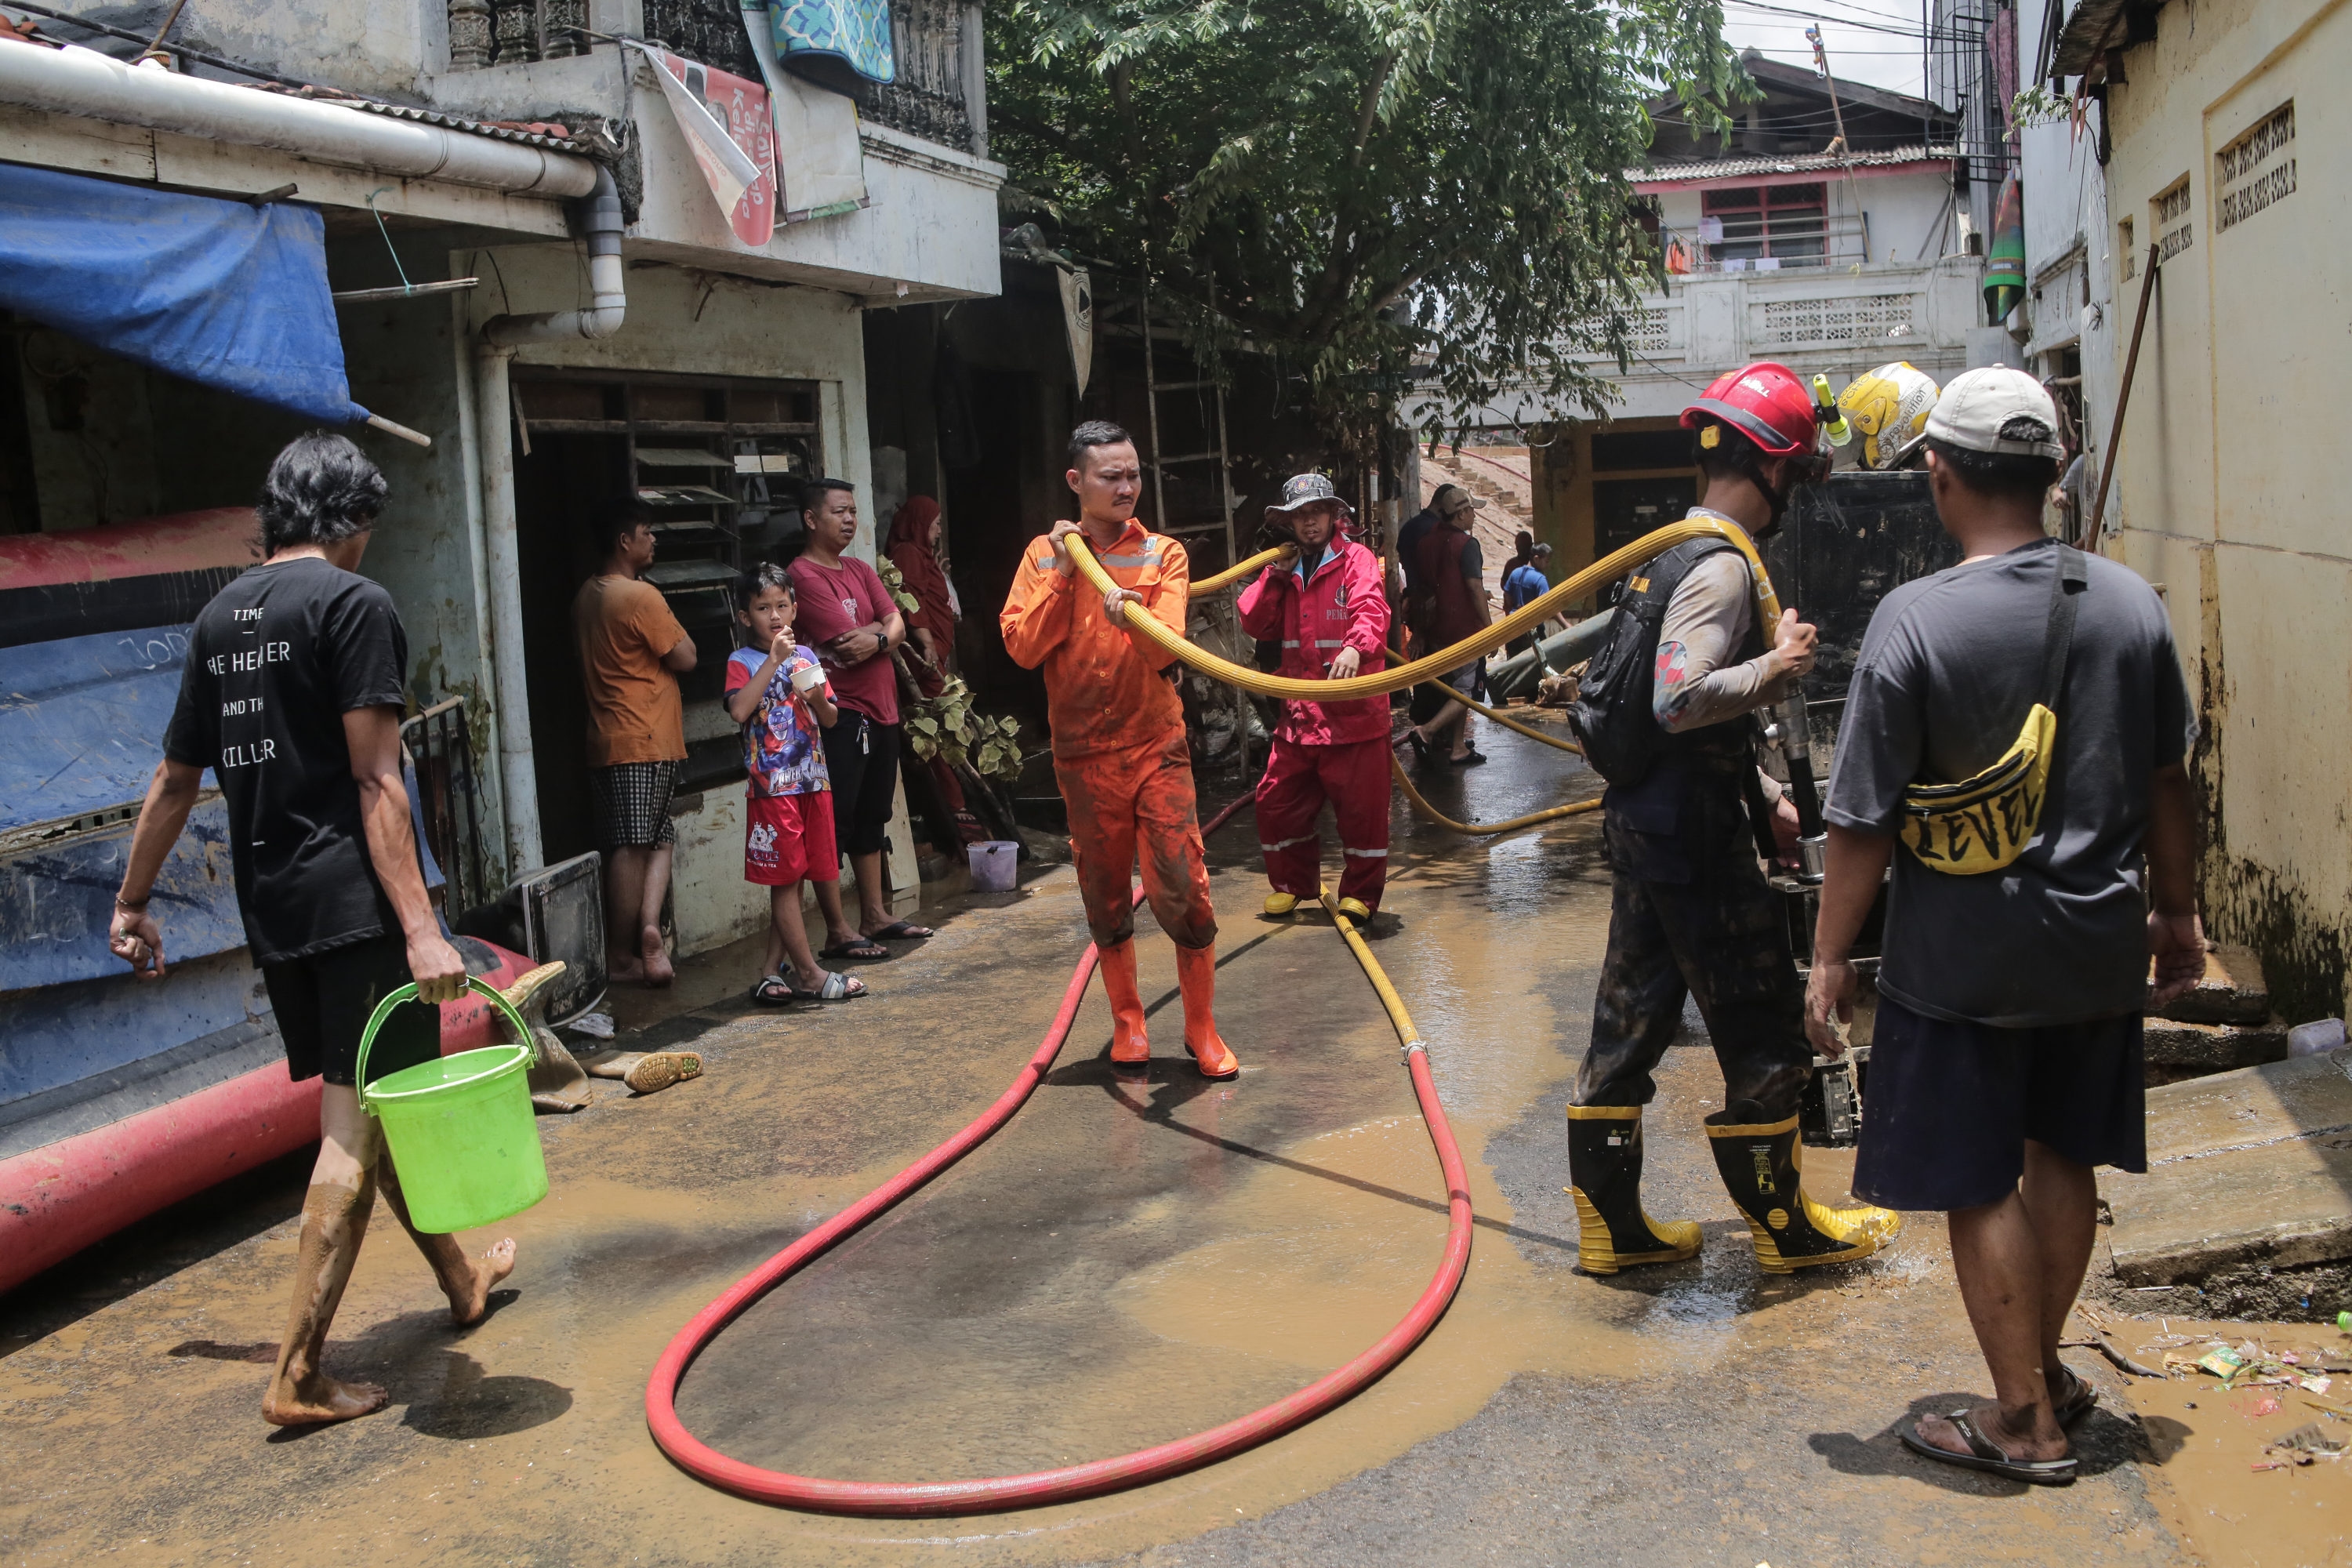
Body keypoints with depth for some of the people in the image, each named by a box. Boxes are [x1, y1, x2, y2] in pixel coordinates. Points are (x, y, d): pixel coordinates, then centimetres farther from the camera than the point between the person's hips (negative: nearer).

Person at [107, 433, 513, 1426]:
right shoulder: (352, 603, -9)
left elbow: (175, 777, 18)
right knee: (357, 1122, -3)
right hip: (351, 898, -8)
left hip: (270, 904, 8)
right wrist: (420, 929, -20)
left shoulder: (222, 616, 12)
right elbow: (375, 782, -17)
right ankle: (299, 1374, -3)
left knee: (366, 1101, 19)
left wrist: (131, 904, 27)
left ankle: (458, 1276, 36)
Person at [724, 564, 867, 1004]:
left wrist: (819, 700, -9)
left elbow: (831, 719, 13)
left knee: (793, 880, 8)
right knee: (785, 880, -2)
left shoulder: (807, 658, 11)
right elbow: (739, 710, -23)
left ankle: (772, 971, 15)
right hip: (772, 786, -6)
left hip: (813, 782, 6)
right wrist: (774, 661, -22)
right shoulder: (742, 662, -4)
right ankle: (810, 975, 4)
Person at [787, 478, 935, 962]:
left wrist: (876, 638, -17)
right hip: (840, 714, -9)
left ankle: (875, 915, 25)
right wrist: (881, 630, -2)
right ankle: (838, 932, -3)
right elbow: (849, 641, -19)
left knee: (871, 818, 16)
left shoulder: (859, 570, 16)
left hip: (880, 710, 9)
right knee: (835, 823, -5)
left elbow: (896, 623, 4)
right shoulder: (804, 576, -12)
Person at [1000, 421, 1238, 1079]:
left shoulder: (1162, 554, 1)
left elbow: (1165, 650, -11)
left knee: (1181, 886, -6)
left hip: (1155, 746, -1)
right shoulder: (1045, 554, 5)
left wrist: (1130, 614, -32)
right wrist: (1063, 577, -12)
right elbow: (1022, 648, -5)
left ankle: (1202, 1027, 7)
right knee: (1104, 892, 9)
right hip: (1084, 753, 1)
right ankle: (1127, 1020, 26)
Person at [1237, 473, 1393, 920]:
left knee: (1360, 806, 0)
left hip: (1353, 711, -6)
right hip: (1299, 712, 6)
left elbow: (1371, 608, -23)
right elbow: (1255, 624, 8)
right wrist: (1274, 575, -1)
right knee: (1277, 800, 9)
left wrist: (1356, 647, -43)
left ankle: (1361, 893, 16)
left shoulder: (1356, 559, -4)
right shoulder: (1286, 571, 15)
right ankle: (1292, 884, 28)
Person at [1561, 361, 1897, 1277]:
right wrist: (1773, 670, -19)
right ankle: (1783, 1227, 18)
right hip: (1692, 831, -10)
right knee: (1761, 1029, 4)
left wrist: (1758, 796, 23)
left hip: (1642, 818, 10)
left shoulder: (1681, 552, 14)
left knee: (1630, 1020, 13)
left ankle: (1611, 1225, 22)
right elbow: (1679, 700, -29)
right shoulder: (1723, 567, -17)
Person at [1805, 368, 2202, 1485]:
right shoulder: (2129, 602, -3)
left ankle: (2027, 1423, 18)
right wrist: (2176, 910, 20)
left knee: (1981, 1187, 8)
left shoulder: (1914, 619, -17)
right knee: (2064, 1160, 20)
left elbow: (1863, 820, -15)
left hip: (1961, 961, -5)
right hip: (2099, 946, 5)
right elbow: (2166, 779, 7)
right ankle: (2044, 1367, 37)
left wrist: (1831, 957, -4)